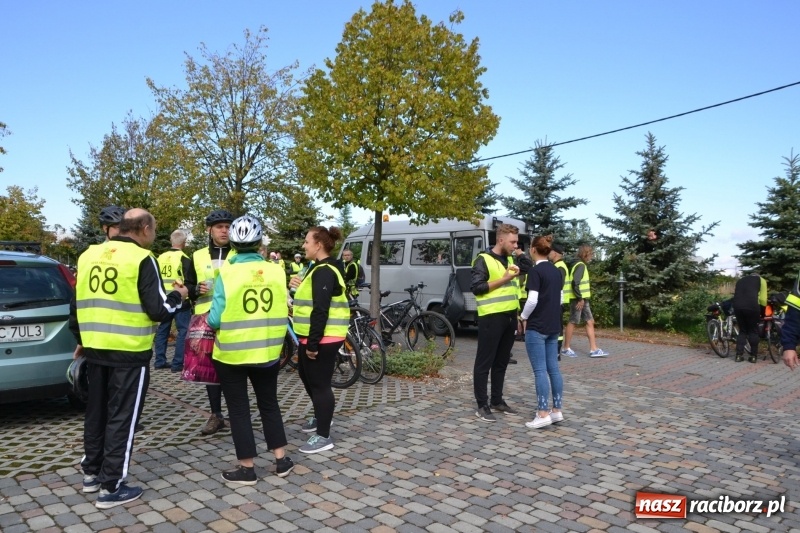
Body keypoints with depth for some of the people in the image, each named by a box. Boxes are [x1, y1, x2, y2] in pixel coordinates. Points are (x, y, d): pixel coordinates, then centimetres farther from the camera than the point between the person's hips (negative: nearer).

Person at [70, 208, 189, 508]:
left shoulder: (89, 255, 9)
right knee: (121, 416, 3)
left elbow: (77, 304, 16)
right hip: (129, 352, -7)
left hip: (95, 348, 7)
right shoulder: (142, 259, -13)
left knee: (96, 411, 19)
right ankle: (111, 488, 9)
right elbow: (157, 310, -16)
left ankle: (92, 473, 33)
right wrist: (178, 297, 4)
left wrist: (81, 341, 27)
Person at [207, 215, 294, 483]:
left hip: (232, 353, -3)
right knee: (269, 404, 19)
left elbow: (215, 320, -14)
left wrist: (221, 321, 7)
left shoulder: (227, 274, -15)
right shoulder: (277, 272, -5)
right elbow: (283, 313, 2)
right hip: (268, 351, 3)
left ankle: (247, 469, 18)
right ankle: (282, 460, 26)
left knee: (239, 409, 10)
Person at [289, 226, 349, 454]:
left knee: (319, 383, -2)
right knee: (307, 376, 23)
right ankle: (321, 416, 42)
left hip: (323, 339, -11)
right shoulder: (320, 268, 15)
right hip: (313, 336, 11)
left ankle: (323, 436, 9)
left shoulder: (324, 272, -19)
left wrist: (313, 343, -24)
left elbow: (321, 311, -25)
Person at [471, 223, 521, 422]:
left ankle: (497, 400, 25)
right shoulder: (483, 260, -8)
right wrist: (504, 279, -17)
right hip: (491, 318, -8)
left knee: (501, 362, 14)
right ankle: (482, 406, 5)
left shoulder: (510, 259, 16)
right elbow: (477, 288, -16)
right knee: (484, 363, -1)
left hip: (510, 317, 8)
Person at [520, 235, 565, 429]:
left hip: (536, 327, -8)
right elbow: (560, 298, 16)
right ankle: (557, 411, 16)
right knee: (553, 368, 10)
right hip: (554, 326, 8)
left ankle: (543, 414, -3)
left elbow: (532, 300, -19)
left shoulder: (535, 271, -13)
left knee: (540, 370, -5)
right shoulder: (557, 272, 11)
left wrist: (524, 317, -4)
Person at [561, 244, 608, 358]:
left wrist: (583, 299, 15)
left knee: (590, 322, 7)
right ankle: (566, 349, 8)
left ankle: (593, 349, 7)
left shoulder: (582, 265, 16)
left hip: (583, 299, 10)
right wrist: (580, 298, -22)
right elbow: (575, 283, -24)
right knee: (572, 322, -1)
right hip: (578, 300, -10)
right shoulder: (580, 265, -14)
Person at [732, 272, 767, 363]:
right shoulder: (760, 280, 19)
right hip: (751, 307, -3)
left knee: (742, 331, 16)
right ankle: (753, 356, 13)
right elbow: (763, 299, 10)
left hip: (737, 307, 3)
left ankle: (739, 355, 11)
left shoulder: (740, 280, 32)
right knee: (753, 331, 12)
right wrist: (762, 313, 21)